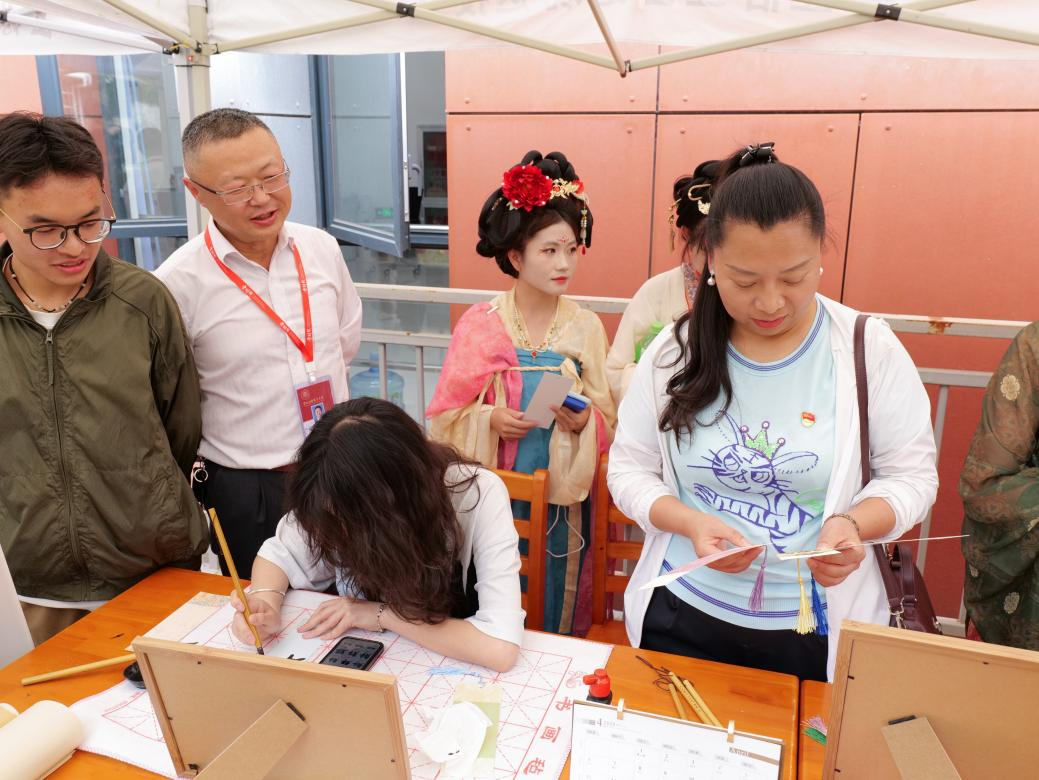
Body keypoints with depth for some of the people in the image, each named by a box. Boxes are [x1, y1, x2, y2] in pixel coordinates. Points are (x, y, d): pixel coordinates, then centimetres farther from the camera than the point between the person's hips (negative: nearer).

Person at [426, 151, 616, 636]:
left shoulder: (586, 328, -1)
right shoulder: (479, 325, -4)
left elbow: (607, 425, 3)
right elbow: (446, 418, 0)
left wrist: (583, 420, -18)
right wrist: (489, 420, -18)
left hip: (561, 499, 1)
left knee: (556, 620, 13)